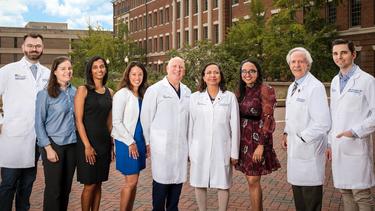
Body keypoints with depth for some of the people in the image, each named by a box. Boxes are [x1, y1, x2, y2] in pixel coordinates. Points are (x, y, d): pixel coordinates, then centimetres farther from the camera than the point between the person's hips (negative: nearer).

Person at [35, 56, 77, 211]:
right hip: (53, 145, -4)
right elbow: (39, 123, -5)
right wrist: (48, 148, -11)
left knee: (66, 188, 11)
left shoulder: (74, 92, 7)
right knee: (53, 189, 2)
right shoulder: (45, 94, -6)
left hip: (72, 145, 4)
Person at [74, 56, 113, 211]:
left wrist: (111, 143, 10)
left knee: (98, 183, 11)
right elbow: (78, 120, -9)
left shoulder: (109, 92, 10)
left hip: (104, 142, 5)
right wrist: (87, 146, -15)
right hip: (88, 142, -5)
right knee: (89, 185, 0)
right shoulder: (83, 90, -5)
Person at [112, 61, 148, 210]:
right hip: (126, 143, -6)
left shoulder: (141, 95, 11)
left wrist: (145, 142, 8)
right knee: (131, 181, -4)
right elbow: (116, 122, -13)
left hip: (139, 142, 6)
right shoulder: (122, 94, -10)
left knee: (133, 181, 10)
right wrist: (130, 142, -13)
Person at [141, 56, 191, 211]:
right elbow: (146, 117, -3)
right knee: (161, 181, 2)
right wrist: (149, 142, -1)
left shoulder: (187, 92, 11)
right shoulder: (155, 90, -4)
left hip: (181, 146, 5)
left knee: (178, 180, 10)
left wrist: (189, 141, 12)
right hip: (161, 146, -4)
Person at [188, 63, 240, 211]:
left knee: (223, 185, 7)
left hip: (222, 149, -1)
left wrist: (234, 152, -1)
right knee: (200, 184, 9)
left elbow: (235, 126, 0)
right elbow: (191, 125, 5)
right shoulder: (195, 97, 3)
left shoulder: (230, 97, 0)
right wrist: (189, 150, 4)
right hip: (200, 149, 1)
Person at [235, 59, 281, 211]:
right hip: (243, 140, 6)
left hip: (257, 140, -6)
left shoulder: (265, 90, -8)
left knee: (253, 181, -3)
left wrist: (261, 145, -18)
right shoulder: (241, 92, 11)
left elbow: (267, 119, -13)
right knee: (252, 180, 13)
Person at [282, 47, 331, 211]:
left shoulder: (315, 87, -17)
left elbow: (323, 123, -23)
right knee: (297, 187, 20)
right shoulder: (292, 87, 12)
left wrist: (302, 138, -15)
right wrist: (286, 133, 10)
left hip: (309, 149, -8)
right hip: (294, 148, 8)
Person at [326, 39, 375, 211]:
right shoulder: (335, 81, 12)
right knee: (345, 191, 14)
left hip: (357, 147, -6)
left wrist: (355, 131, -18)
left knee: (361, 194, 0)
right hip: (338, 147, 6)